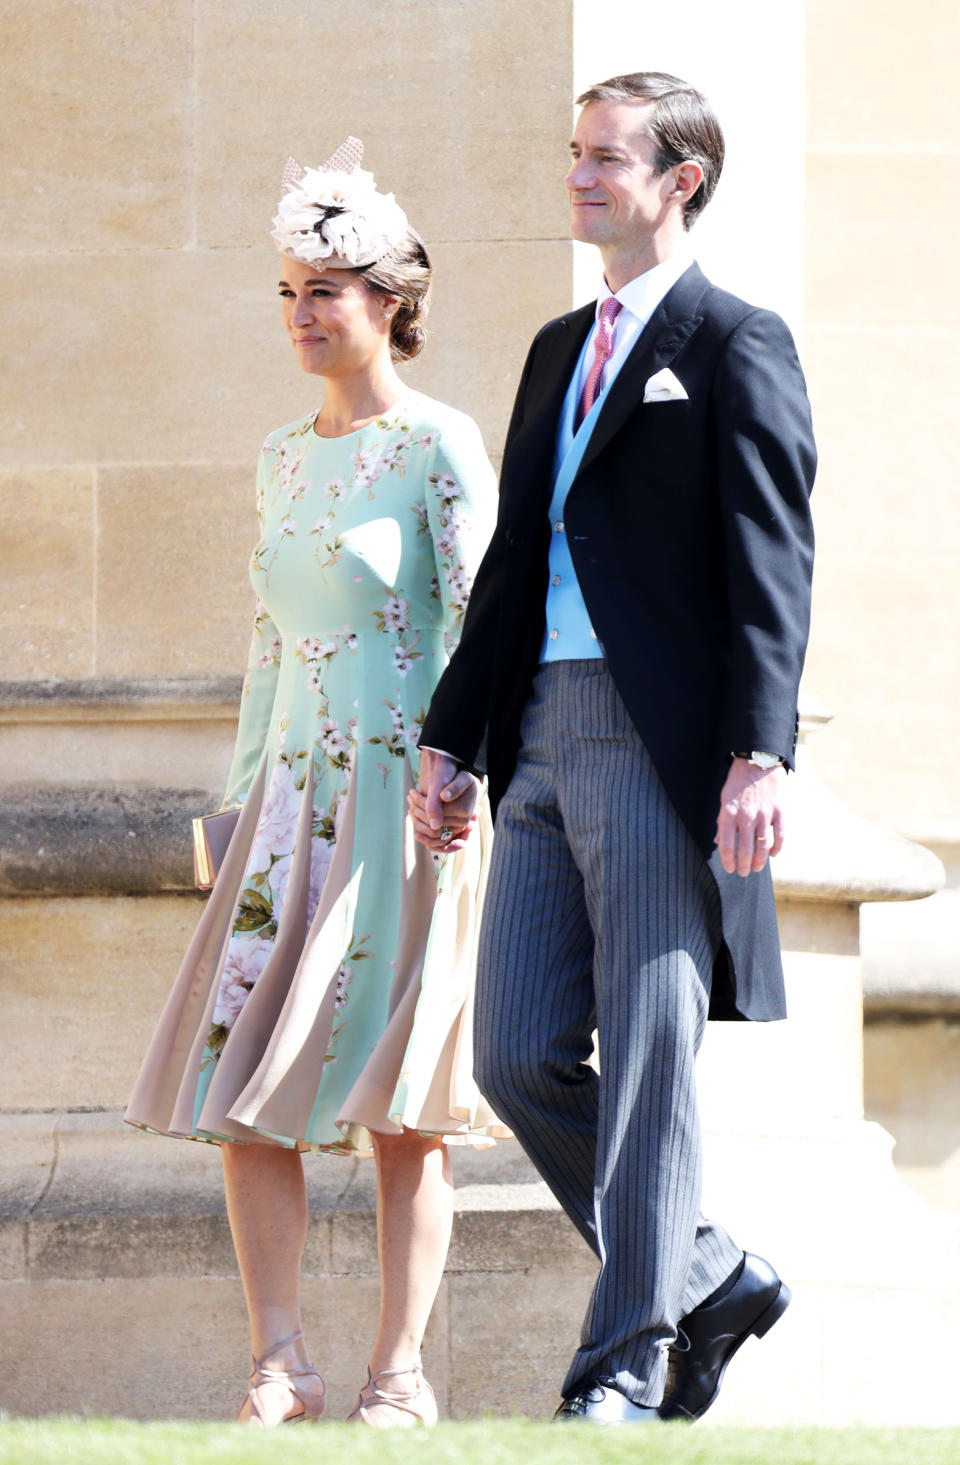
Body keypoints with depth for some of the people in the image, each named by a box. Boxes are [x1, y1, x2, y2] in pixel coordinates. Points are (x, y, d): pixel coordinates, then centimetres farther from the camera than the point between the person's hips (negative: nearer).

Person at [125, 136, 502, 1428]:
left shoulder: (439, 446, -4)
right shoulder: (285, 459, 15)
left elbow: (479, 618, -10)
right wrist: (245, 793, 15)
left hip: (411, 796, -6)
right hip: (297, 795, 6)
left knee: (399, 1100, -5)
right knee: (243, 1084, -4)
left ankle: (401, 1371, -1)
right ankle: (282, 1367, -3)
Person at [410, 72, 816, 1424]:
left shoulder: (737, 346, -2)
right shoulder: (560, 348, 21)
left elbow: (769, 565, -10)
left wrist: (760, 752, -20)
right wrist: (454, 737, 16)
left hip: (665, 743, -8)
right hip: (545, 744, 8)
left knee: (647, 1055, -5)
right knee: (519, 1058, 3)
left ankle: (630, 1357, 0)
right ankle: (707, 1277, 18)